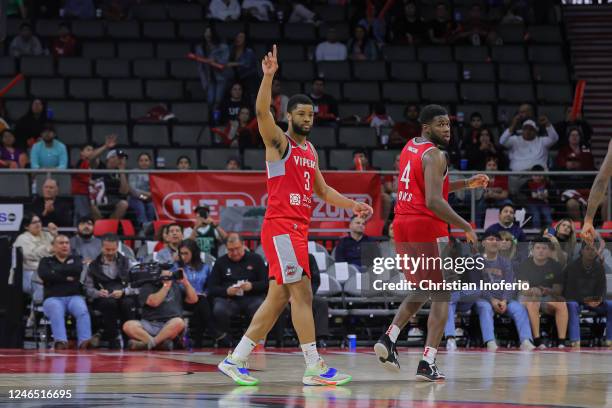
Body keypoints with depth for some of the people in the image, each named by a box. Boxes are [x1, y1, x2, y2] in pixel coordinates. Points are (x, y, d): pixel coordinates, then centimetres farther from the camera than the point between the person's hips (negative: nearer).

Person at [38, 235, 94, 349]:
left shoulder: (75, 260, 22)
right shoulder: (46, 261, 18)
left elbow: (77, 270, -3)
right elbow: (44, 275, -4)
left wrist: (56, 272, -1)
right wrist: (66, 278, -3)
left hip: (74, 296, 2)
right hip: (53, 298, -2)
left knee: (82, 310, -32)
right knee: (57, 311, -37)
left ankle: (84, 341, -47)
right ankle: (60, 342, -53)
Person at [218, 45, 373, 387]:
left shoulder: (311, 151, 19)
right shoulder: (279, 142, -4)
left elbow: (323, 191, 26)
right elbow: (262, 112, -22)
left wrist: (352, 205, 13)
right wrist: (269, 76, -34)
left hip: (299, 229, 9)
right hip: (280, 226, -9)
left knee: (278, 298, 8)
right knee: (302, 294, -12)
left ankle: (235, 360, 12)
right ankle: (315, 368, -13)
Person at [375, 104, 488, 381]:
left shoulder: (410, 148, 16)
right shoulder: (434, 155, -13)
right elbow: (434, 202, -23)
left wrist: (466, 184, 23)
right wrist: (465, 227, -16)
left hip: (401, 224, 8)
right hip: (427, 226, -8)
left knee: (421, 291, 23)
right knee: (441, 297, -1)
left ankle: (388, 339, 4)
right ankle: (427, 364, -10)